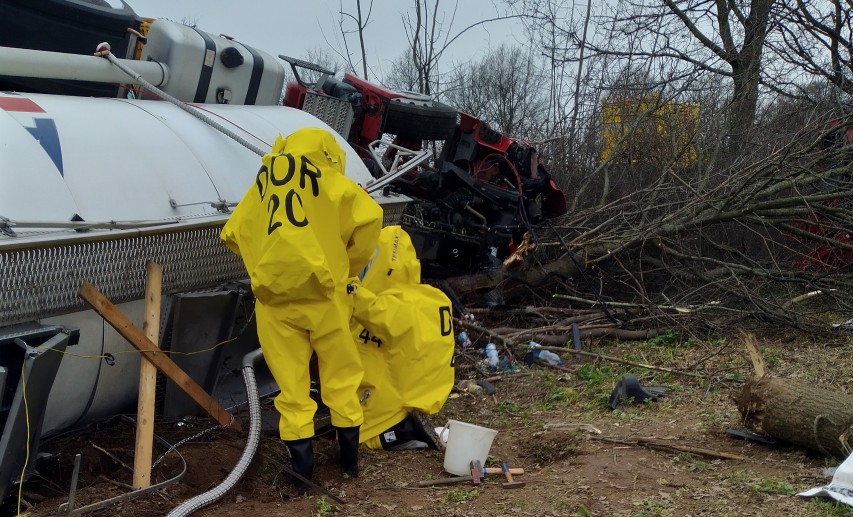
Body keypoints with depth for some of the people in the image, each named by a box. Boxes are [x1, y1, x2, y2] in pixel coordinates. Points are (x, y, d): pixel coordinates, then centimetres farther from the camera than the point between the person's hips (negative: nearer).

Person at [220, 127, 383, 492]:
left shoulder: (261, 187, 17)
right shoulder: (330, 181, 5)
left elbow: (232, 234, 20)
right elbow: (369, 217, -9)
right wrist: (348, 266, 2)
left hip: (273, 298, 3)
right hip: (321, 290, -2)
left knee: (291, 383, 8)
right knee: (340, 376, 12)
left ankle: (302, 466, 8)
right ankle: (350, 456, 19)